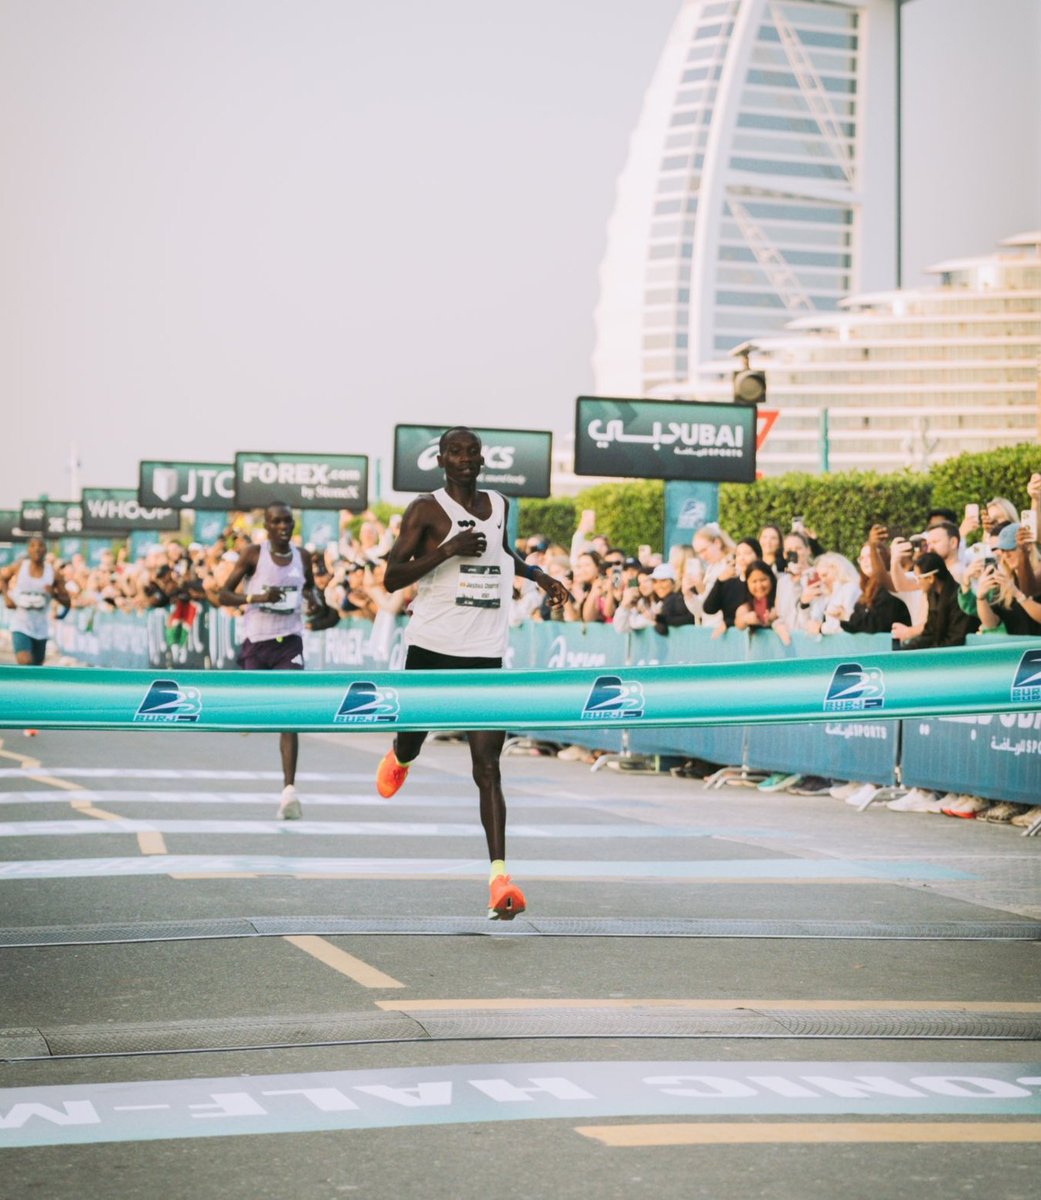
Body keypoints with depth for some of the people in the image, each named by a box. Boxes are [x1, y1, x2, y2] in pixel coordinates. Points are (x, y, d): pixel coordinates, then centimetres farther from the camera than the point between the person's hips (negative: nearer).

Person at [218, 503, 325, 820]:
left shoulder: (302, 557, 6)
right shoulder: (254, 553, -4)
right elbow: (223, 594, -5)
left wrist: (316, 600, 4)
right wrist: (256, 598, -22)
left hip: (289, 643, 1)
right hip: (256, 642, -1)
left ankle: (289, 790, -19)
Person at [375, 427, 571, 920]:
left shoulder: (499, 505, 13)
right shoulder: (426, 509, -3)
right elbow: (392, 577, -11)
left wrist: (538, 575, 21)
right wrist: (449, 549, -19)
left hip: (484, 655, 2)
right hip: (431, 646, -2)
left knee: (487, 768, -9)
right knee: (413, 739, 17)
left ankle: (499, 878, -17)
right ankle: (398, 760, 57)